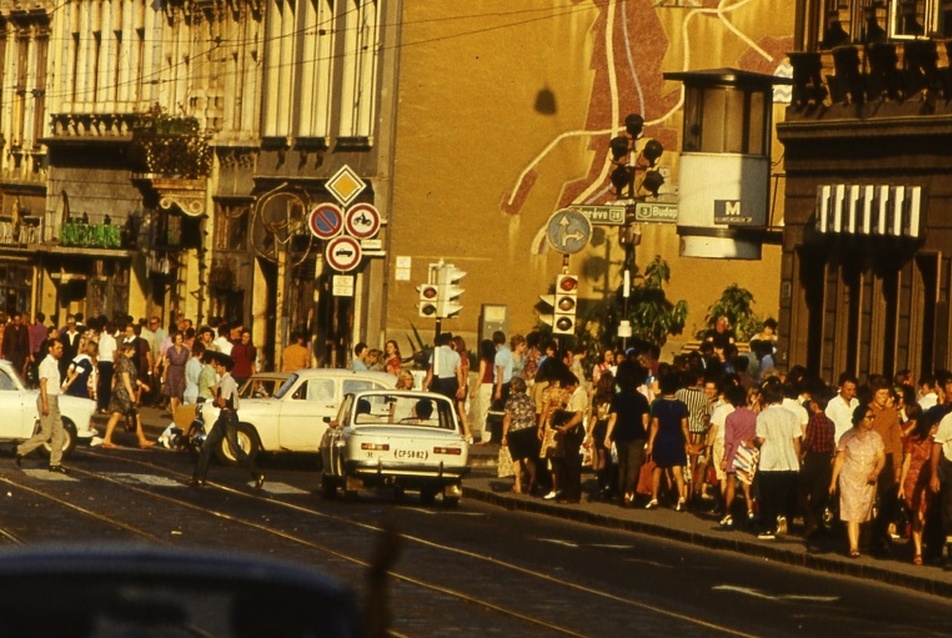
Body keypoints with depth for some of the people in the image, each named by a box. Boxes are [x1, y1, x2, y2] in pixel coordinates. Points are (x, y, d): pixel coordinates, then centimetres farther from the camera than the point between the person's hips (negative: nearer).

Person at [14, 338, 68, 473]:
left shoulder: (54, 363, 15)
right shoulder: (46, 363, -13)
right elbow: (43, 383, -19)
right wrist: (45, 403, -25)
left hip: (54, 400, 9)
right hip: (47, 399, -9)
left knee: (59, 433, 5)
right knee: (46, 434, -9)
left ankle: (55, 463, 6)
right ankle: (21, 450, 1)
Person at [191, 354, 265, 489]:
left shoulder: (228, 381, -18)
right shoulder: (223, 381, 13)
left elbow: (222, 402, -21)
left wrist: (216, 399, -2)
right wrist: (218, 400, -7)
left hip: (229, 417, -10)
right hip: (223, 416, 10)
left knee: (235, 450, -7)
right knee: (207, 446, 7)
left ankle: (257, 476, 1)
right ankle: (199, 478, 11)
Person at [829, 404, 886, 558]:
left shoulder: (875, 437, 5)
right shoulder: (847, 437, -1)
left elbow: (881, 457, 2)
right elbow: (839, 459, 2)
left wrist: (876, 472, -17)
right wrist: (833, 481, -1)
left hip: (868, 481, 3)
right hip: (849, 480, -3)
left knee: (862, 514, 6)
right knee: (852, 513, -12)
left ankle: (855, 544, 19)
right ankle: (854, 547, -18)